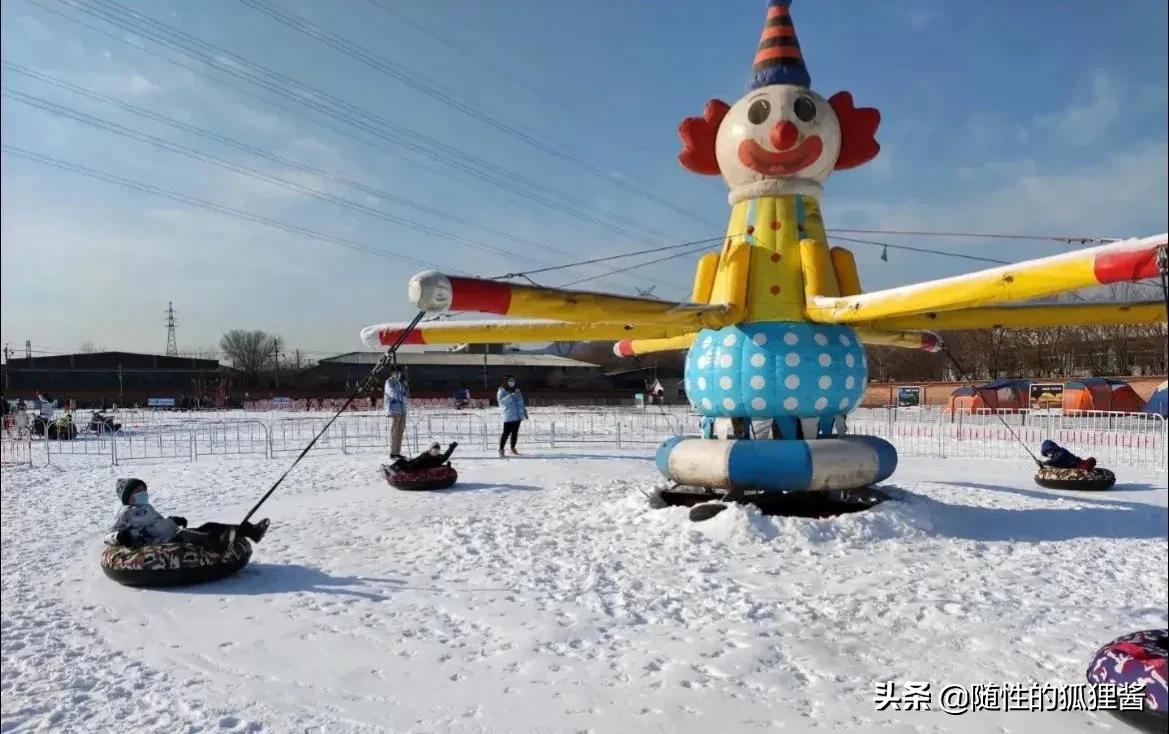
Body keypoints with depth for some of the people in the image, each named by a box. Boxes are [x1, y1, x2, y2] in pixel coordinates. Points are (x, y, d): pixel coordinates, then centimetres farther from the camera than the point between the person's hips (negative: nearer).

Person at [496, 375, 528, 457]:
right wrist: (511, 396, -22)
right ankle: (501, 449, -2)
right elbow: (501, 401, -15)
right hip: (508, 416, -6)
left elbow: (521, 403, 23)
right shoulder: (502, 391, 0)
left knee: (515, 432, 8)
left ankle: (513, 448, 19)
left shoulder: (517, 390, 18)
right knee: (506, 432, -9)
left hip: (517, 416, 6)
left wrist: (524, 411, 17)